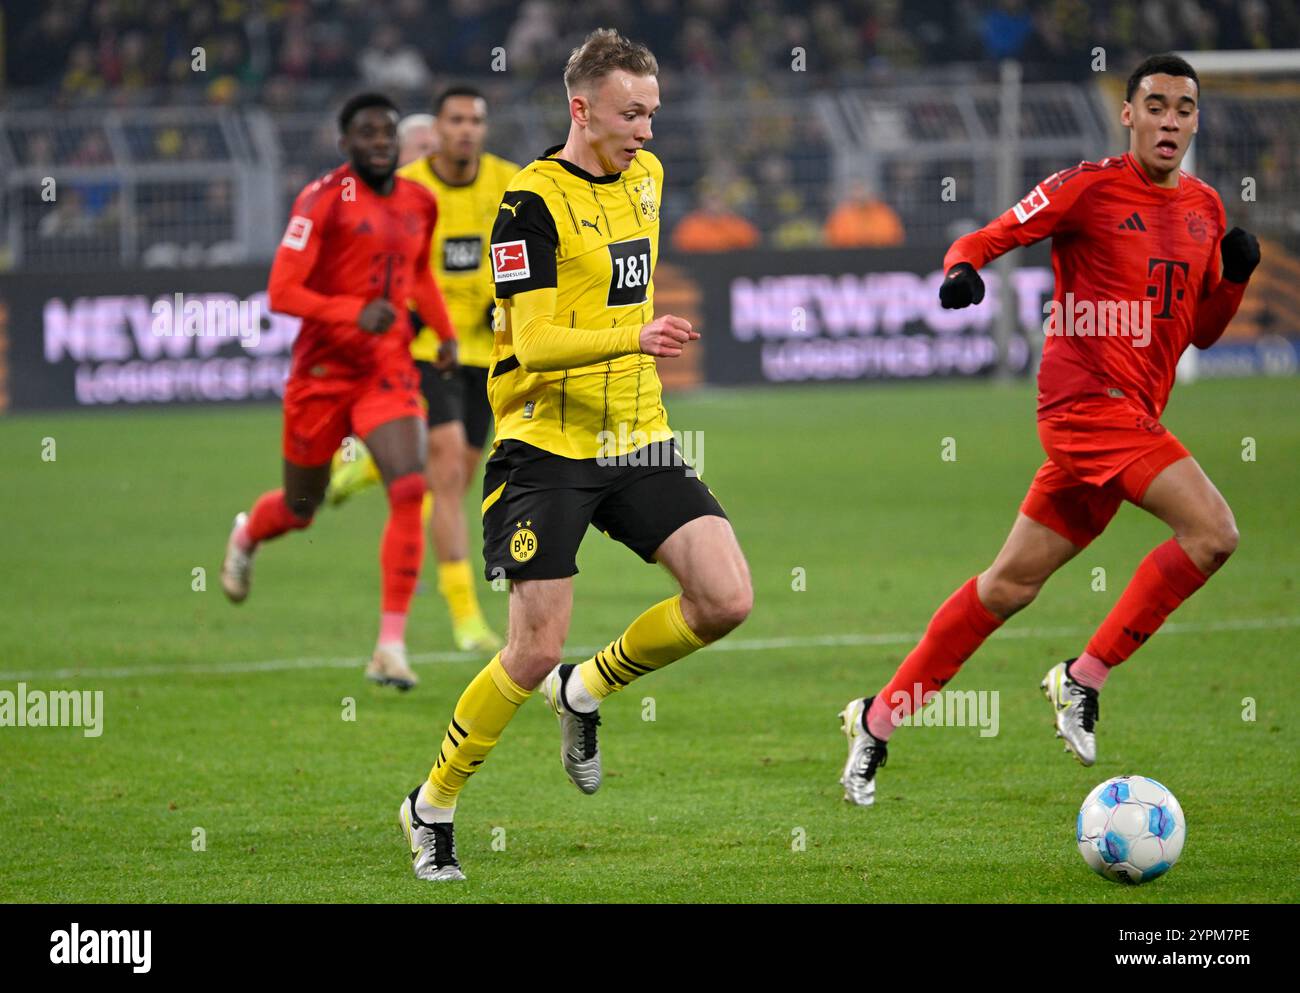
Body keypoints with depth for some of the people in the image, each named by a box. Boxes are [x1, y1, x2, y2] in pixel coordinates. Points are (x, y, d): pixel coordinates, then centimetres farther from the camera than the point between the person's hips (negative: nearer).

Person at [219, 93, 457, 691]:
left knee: (409, 490, -18)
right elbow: (282, 293, -17)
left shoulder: (419, 203, 8)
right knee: (300, 508, 13)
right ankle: (247, 536, 53)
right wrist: (356, 312, -29)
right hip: (323, 371, -3)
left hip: (389, 370, 3)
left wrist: (445, 331, 14)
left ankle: (391, 646, -16)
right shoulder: (324, 200, -12)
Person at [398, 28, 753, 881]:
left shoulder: (646, 175, 9)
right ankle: (433, 807, 12)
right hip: (547, 449, -6)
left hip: (637, 439, 7)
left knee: (728, 600, -8)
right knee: (536, 651, -9)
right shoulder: (532, 202, -14)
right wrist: (634, 337, -35)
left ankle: (586, 692, 17)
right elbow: (533, 340, -23)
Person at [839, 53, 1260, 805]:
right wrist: (963, 272, -26)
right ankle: (1084, 679, -11)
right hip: (1087, 395, -7)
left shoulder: (1205, 209, 16)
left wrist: (1235, 275, 3)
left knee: (1014, 582, 9)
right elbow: (988, 240, -4)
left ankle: (882, 717, 16)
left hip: (1132, 413, 7)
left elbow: (1203, 331, 21)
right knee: (1212, 530, -21)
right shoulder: (1089, 186, -4)